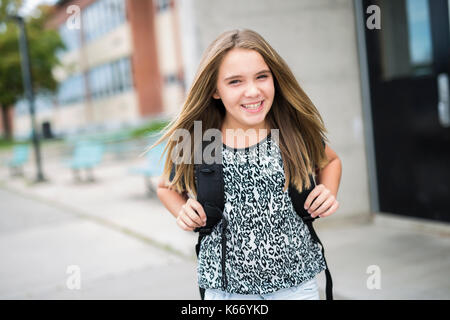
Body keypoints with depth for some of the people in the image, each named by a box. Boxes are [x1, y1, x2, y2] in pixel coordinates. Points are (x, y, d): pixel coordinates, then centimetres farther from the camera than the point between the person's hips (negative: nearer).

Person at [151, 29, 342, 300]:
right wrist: (184, 213, -8)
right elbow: (167, 187, 10)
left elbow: (330, 160, 14)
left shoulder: (296, 134, -8)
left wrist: (329, 194, -4)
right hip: (225, 290, 0)